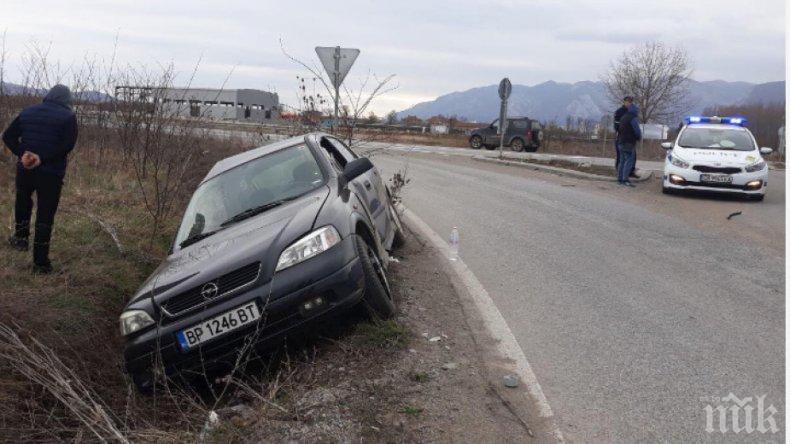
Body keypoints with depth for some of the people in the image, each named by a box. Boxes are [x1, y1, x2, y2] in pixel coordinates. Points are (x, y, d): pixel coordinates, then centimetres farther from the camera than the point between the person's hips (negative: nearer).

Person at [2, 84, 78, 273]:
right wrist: (42, 158, -18)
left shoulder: (27, 112, 9)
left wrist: (23, 153, -10)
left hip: (25, 169, 4)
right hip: (52, 173, -3)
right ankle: (40, 262, 6)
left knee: (23, 200, 33)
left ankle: (21, 237, 36)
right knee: (45, 216, 3)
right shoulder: (68, 116, -5)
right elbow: (68, 144, -18)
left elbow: (8, 136, 1)